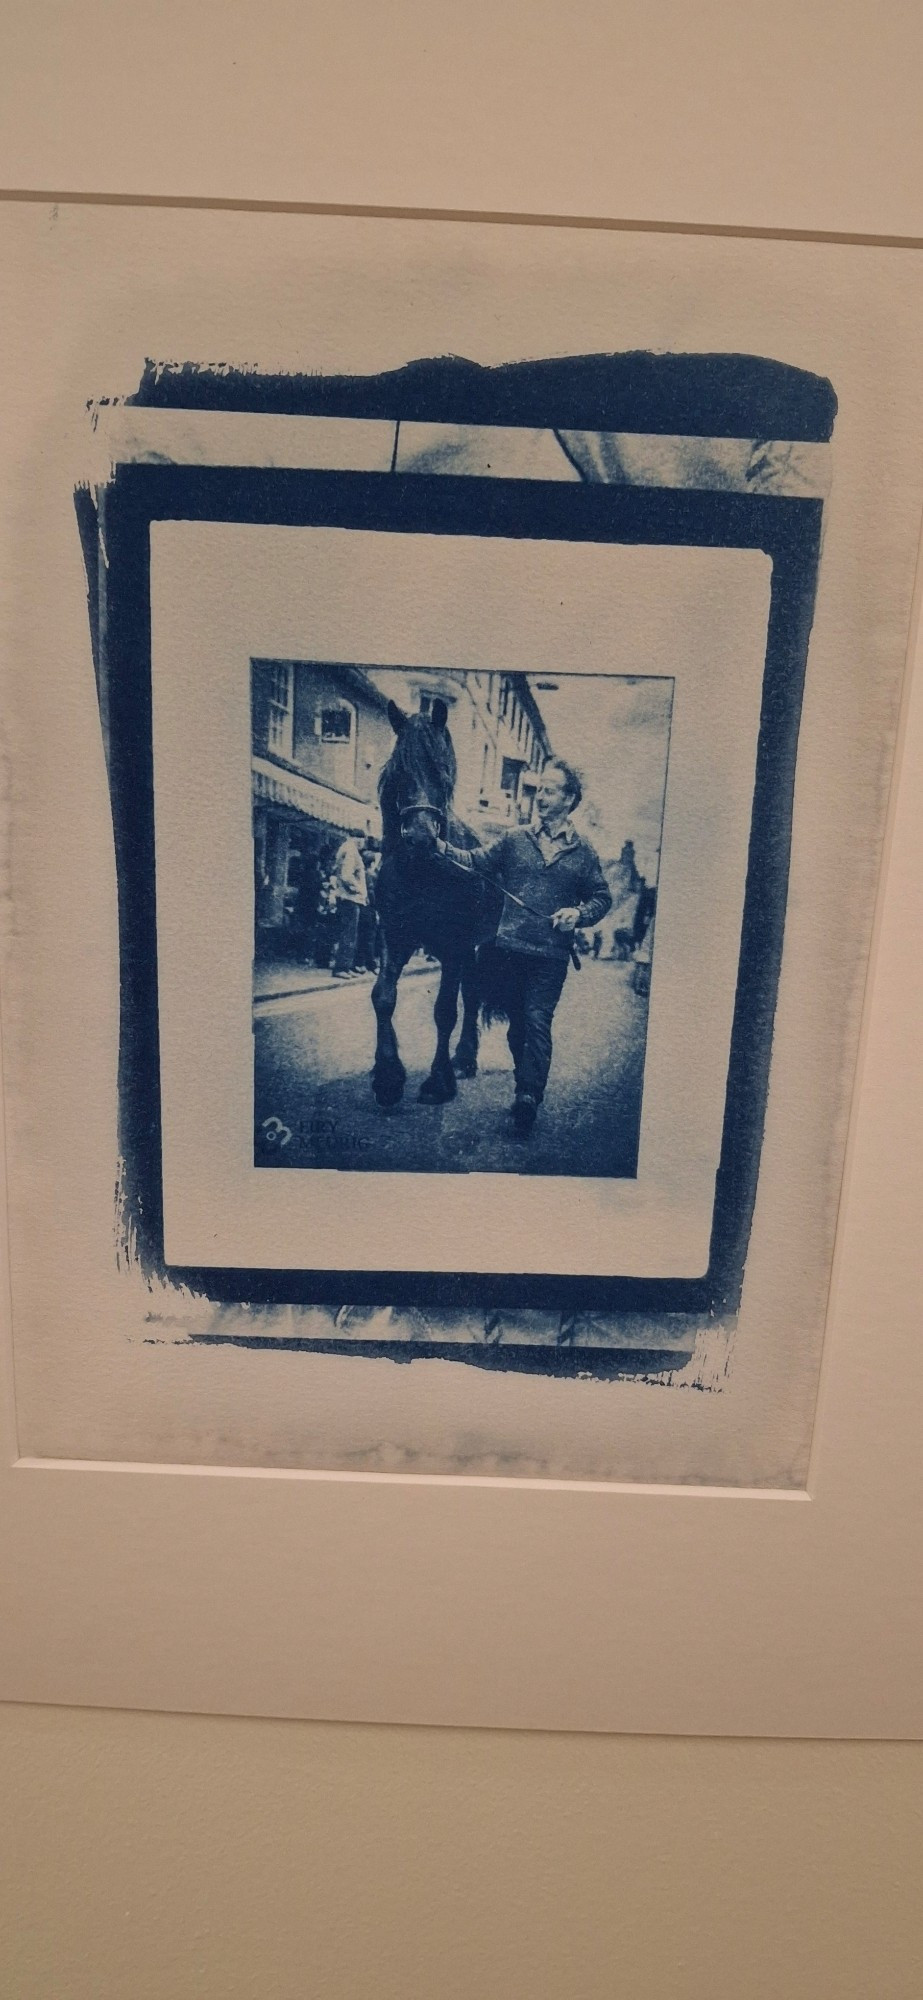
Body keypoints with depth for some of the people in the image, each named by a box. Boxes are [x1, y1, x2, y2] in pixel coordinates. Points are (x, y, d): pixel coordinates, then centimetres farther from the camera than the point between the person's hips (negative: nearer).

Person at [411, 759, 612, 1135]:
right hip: (509, 949, 3)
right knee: (516, 1022, 11)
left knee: (537, 1021, -12)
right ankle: (527, 1085, 26)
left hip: (551, 954, -2)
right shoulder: (514, 840, 9)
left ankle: (528, 1095, -13)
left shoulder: (583, 852, 6)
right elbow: (474, 861, 2)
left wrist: (578, 914, -10)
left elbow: (602, 897, 10)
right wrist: (436, 844, -12)